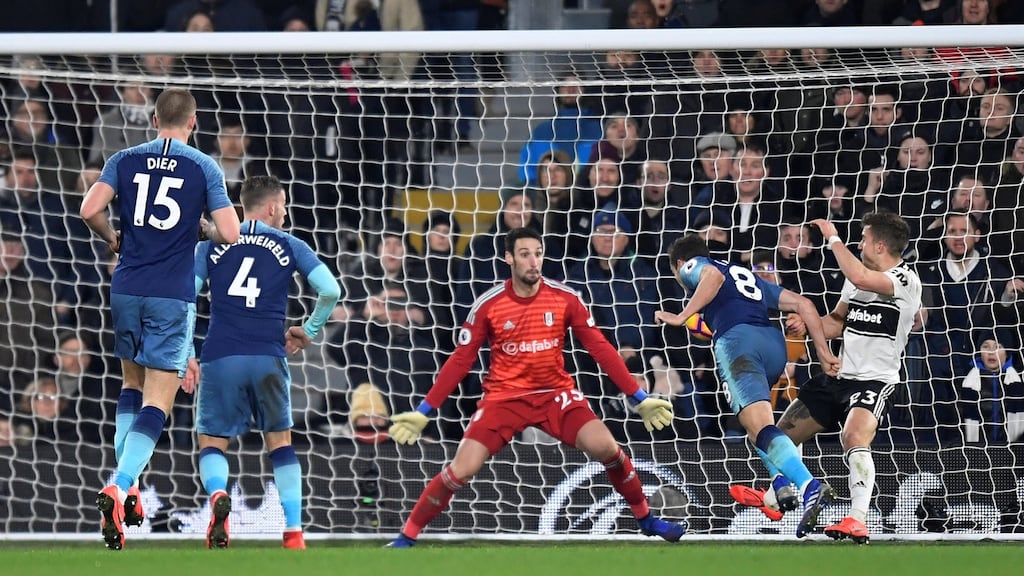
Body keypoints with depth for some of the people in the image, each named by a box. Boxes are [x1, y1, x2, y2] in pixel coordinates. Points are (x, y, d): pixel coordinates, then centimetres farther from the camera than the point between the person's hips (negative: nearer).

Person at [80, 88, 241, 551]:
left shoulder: (125, 160, 5)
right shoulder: (205, 168, -1)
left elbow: (90, 210, -8)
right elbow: (230, 235, -7)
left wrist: (112, 238, 11)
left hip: (126, 289, 3)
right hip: (172, 297, -3)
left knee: (132, 385, 23)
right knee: (157, 403, -4)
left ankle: (124, 485, 14)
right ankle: (120, 486, -25)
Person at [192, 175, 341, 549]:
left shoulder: (212, 244, 12)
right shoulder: (289, 247, 9)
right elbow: (330, 290, -1)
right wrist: (309, 331, 15)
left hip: (219, 357, 0)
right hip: (268, 357, 0)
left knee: (212, 442, 11)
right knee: (280, 442, 15)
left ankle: (217, 494, -23)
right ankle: (293, 532, 5)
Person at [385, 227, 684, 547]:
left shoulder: (565, 299, -6)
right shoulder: (488, 305, -8)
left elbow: (600, 349, -2)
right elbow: (460, 362, -3)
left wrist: (641, 399, -5)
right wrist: (423, 412, -7)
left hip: (556, 394, 1)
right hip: (504, 397, -1)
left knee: (605, 447, -20)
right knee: (461, 470, -16)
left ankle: (645, 518, 3)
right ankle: (407, 536, 2)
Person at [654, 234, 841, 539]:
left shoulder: (690, 266, 21)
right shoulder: (748, 276, 38)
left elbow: (713, 275, -6)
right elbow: (802, 304, 27)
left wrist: (681, 317, -5)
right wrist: (823, 351, 21)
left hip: (737, 339, -7)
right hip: (775, 343, 7)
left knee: (761, 428, -20)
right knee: (753, 417, 32)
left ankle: (810, 487, -42)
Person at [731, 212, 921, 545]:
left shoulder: (905, 280, -16)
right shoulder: (859, 276, 11)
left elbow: (859, 278, -34)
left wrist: (833, 239, -22)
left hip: (875, 380, -9)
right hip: (840, 376, 9)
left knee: (855, 438, -35)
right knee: (786, 431, 18)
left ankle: (857, 521, -40)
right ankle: (773, 498, 42)